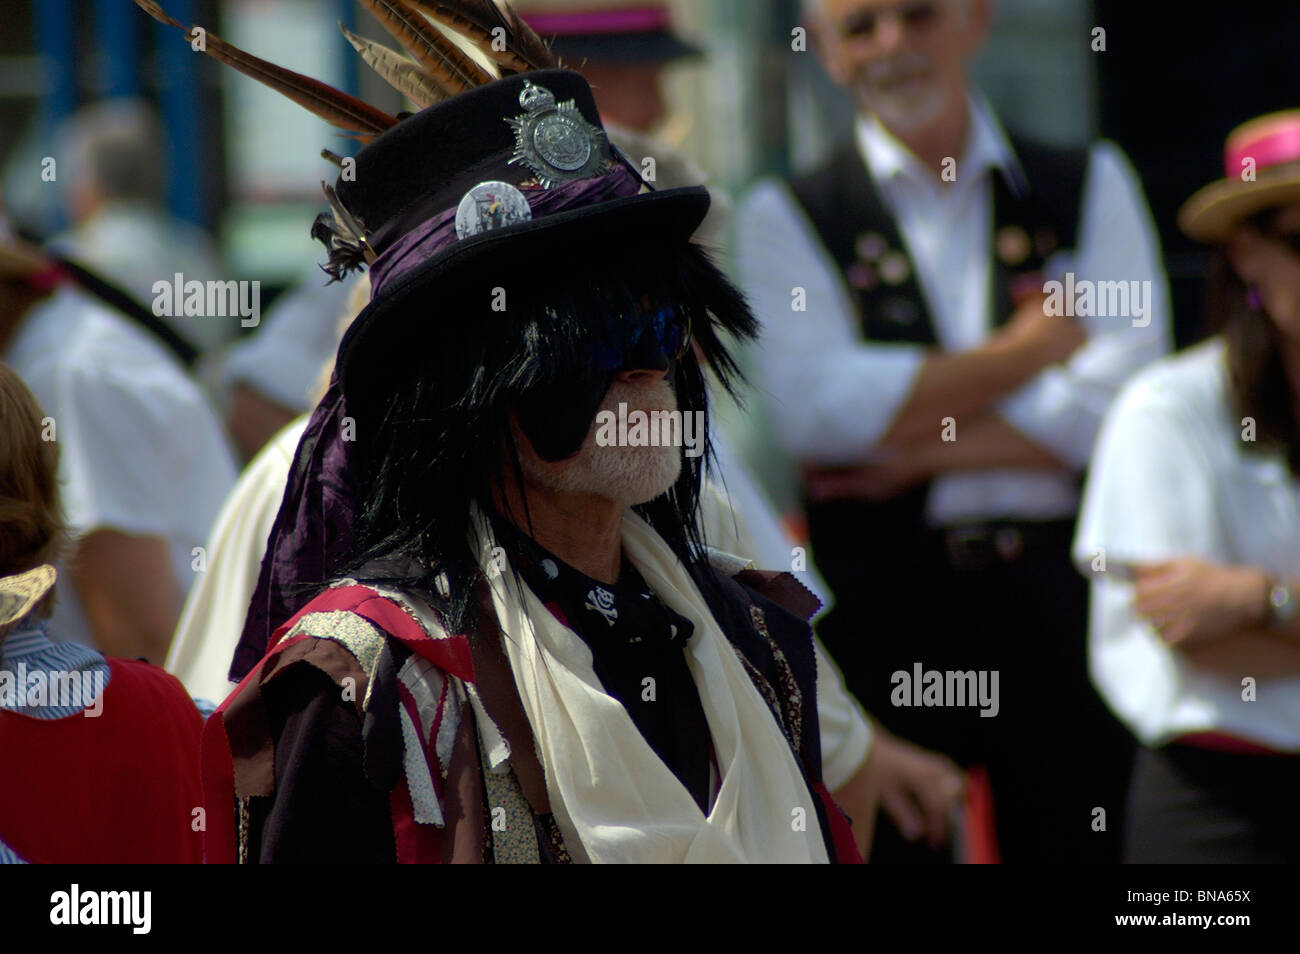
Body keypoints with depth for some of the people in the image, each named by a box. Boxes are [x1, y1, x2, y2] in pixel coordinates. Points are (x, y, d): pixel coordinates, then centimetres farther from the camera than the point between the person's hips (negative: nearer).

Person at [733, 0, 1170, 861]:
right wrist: (1026, 350, -4)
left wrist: (921, 454, -7)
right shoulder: (787, 218, 7)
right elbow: (815, 405, -9)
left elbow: (1120, 400, -1)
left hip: (1063, 598, 1)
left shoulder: (1091, 187, 12)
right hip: (882, 619, -1)